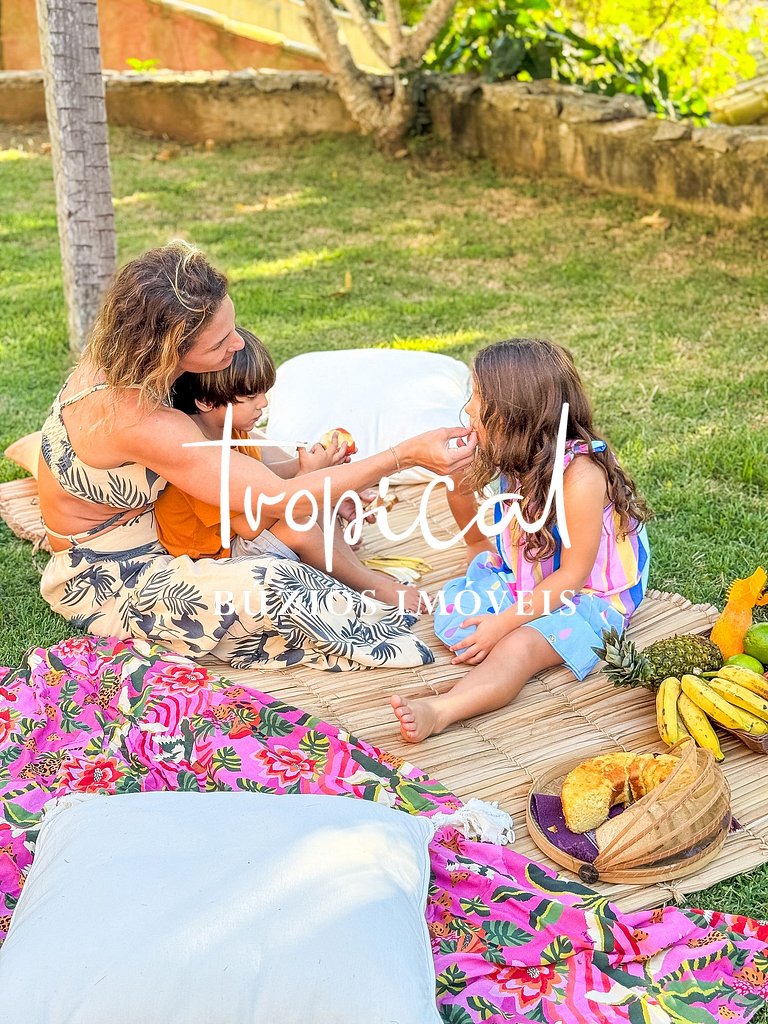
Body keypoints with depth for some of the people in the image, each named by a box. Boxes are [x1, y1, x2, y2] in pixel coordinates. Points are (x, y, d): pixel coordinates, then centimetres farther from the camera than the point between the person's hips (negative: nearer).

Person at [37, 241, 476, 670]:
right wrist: (408, 454, -35)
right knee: (276, 588, -25)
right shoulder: (140, 421, -37)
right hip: (103, 587, -9)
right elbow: (284, 498, -34)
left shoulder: (112, 360, -11)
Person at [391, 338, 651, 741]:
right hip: (524, 582, 10)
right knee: (452, 603, -6)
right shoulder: (519, 462, -3)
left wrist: (505, 622, -24)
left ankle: (442, 710, -55)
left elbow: (571, 576, -23)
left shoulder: (580, 476, -27)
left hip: (583, 598, -10)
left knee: (519, 647, -35)